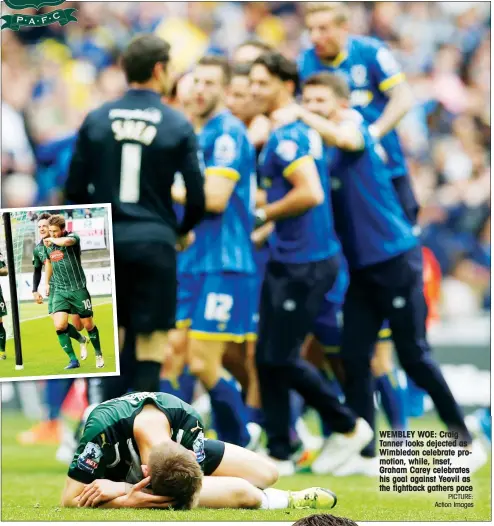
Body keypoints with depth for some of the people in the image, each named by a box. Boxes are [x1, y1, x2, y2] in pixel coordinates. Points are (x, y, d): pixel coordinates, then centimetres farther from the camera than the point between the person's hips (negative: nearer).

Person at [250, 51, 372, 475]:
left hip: (305, 263, -10)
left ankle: (350, 427, 11)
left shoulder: (287, 137, -17)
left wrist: (264, 214, -15)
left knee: (282, 357, -4)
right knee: (267, 359, 8)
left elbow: (311, 194, -28)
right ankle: (280, 454, 11)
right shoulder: (301, 131, 13)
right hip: (287, 258, 10)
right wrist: (264, 232, 22)